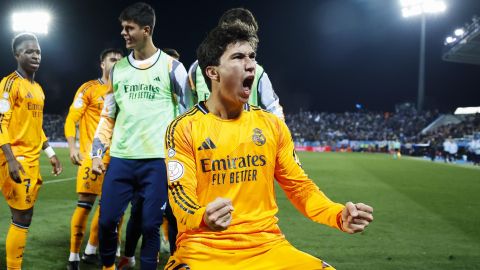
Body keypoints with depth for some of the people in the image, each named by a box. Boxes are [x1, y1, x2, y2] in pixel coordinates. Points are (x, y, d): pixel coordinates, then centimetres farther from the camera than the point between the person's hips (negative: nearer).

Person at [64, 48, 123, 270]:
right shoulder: (89, 89, -1)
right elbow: (71, 119, -6)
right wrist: (72, 147, -20)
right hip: (92, 154, -6)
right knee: (85, 202, -9)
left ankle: (90, 251, 22)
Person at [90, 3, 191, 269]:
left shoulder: (171, 67, 0)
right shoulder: (118, 70, 11)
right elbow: (107, 116, 16)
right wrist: (97, 152, 9)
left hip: (157, 159, -3)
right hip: (121, 158, 4)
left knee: (150, 225, 2)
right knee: (107, 220, 4)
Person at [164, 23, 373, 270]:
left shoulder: (272, 125, 8)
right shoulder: (184, 128, -3)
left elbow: (298, 185, 11)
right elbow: (181, 194, -10)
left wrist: (339, 215, -7)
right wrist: (203, 218, -33)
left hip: (267, 247, 3)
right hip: (204, 250, -3)